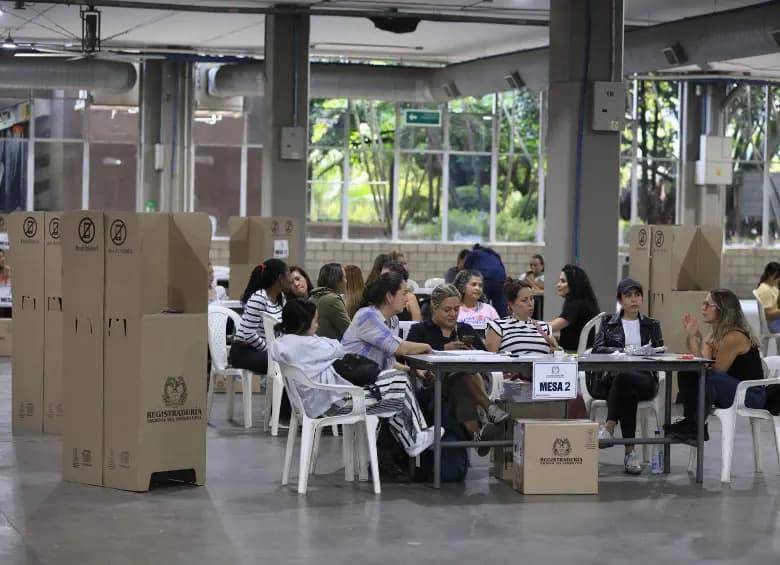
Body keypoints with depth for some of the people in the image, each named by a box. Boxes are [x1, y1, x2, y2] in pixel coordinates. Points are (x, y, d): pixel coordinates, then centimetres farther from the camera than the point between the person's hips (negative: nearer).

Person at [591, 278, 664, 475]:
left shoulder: (652, 325, 23)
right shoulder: (608, 323, 19)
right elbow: (597, 349, 3)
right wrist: (622, 351, -16)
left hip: (644, 379, 0)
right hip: (610, 379, 0)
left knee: (623, 378, -37)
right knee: (628, 392, -38)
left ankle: (609, 427, -43)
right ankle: (630, 451, -42)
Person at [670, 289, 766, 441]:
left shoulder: (734, 337, -20)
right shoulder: (715, 334, 9)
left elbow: (716, 371, -19)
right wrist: (692, 337, -12)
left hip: (751, 395, -9)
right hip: (732, 390, 9)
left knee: (708, 378, -33)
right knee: (686, 373, -3)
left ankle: (696, 427, -20)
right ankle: (690, 421, -2)